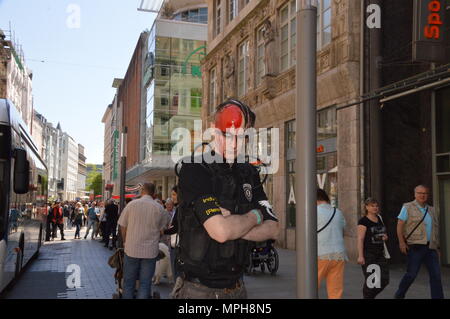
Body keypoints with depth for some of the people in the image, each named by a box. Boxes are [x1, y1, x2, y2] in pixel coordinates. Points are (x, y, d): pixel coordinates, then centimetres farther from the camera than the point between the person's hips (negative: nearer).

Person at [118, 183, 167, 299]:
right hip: (151, 251, 0)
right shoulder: (158, 208, -2)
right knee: (145, 283, 7)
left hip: (131, 249, 0)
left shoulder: (131, 205, -4)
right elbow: (160, 229, 6)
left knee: (129, 282, 12)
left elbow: (123, 227, 3)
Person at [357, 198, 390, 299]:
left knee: (384, 280, 4)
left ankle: (371, 295, 25)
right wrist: (360, 256, -21)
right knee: (370, 280, -2)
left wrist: (385, 237, 3)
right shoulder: (363, 221, -8)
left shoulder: (380, 219, 13)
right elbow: (360, 239, -13)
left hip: (380, 253, 7)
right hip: (368, 254, -6)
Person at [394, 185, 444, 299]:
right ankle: (399, 295, 18)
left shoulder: (431, 210, 16)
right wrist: (401, 242, -14)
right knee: (411, 274, -1)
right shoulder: (408, 207, 0)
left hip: (431, 247, 5)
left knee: (436, 275, 0)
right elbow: (399, 225, -5)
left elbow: (436, 229, 19)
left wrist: (437, 247, 15)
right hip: (415, 247, -5)